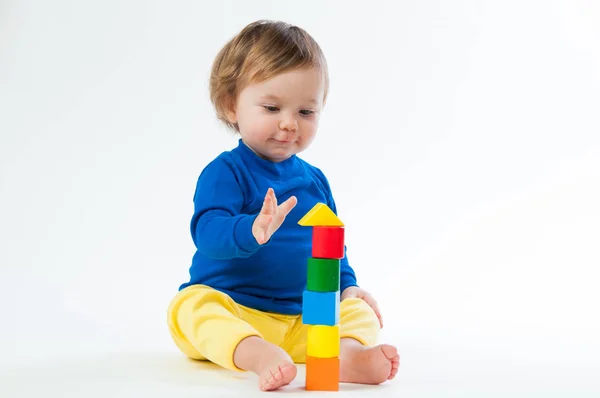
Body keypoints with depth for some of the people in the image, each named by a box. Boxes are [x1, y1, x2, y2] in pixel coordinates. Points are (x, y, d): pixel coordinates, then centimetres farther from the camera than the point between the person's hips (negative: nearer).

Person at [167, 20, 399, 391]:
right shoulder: (224, 172, -7)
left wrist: (347, 286, 9)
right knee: (192, 305, -33)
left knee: (362, 314, -13)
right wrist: (252, 231, -45)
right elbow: (208, 232, -25)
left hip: (304, 319, 5)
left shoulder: (314, 179, 13)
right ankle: (260, 356, -59)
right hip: (231, 310, -5)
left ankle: (347, 352, -48)